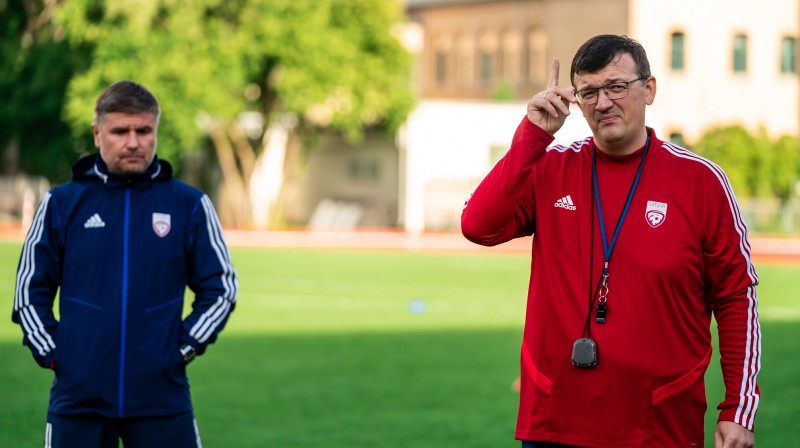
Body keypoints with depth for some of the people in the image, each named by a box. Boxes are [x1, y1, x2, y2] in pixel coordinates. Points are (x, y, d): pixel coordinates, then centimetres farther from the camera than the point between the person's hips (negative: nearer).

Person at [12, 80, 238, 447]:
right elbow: (30, 289, 12)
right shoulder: (61, 204, 5)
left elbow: (220, 287, 11)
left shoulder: (190, 206, 5)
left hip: (162, 399, 0)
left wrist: (185, 347, 0)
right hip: (77, 399, 1)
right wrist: (50, 353, 1)